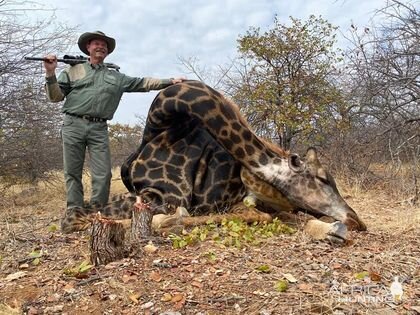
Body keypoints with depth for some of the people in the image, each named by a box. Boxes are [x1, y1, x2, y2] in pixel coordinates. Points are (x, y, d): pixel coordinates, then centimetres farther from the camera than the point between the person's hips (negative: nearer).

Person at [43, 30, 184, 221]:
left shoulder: (116, 77, 21)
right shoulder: (74, 70, 16)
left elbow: (143, 83, 16)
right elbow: (56, 96, 11)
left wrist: (170, 82, 8)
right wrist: (50, 74, -5)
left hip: (99, 129, 1)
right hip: (73, 125, -1)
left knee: (103, 174, -6)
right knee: (72, 173, 0)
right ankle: (74, 213, 6)